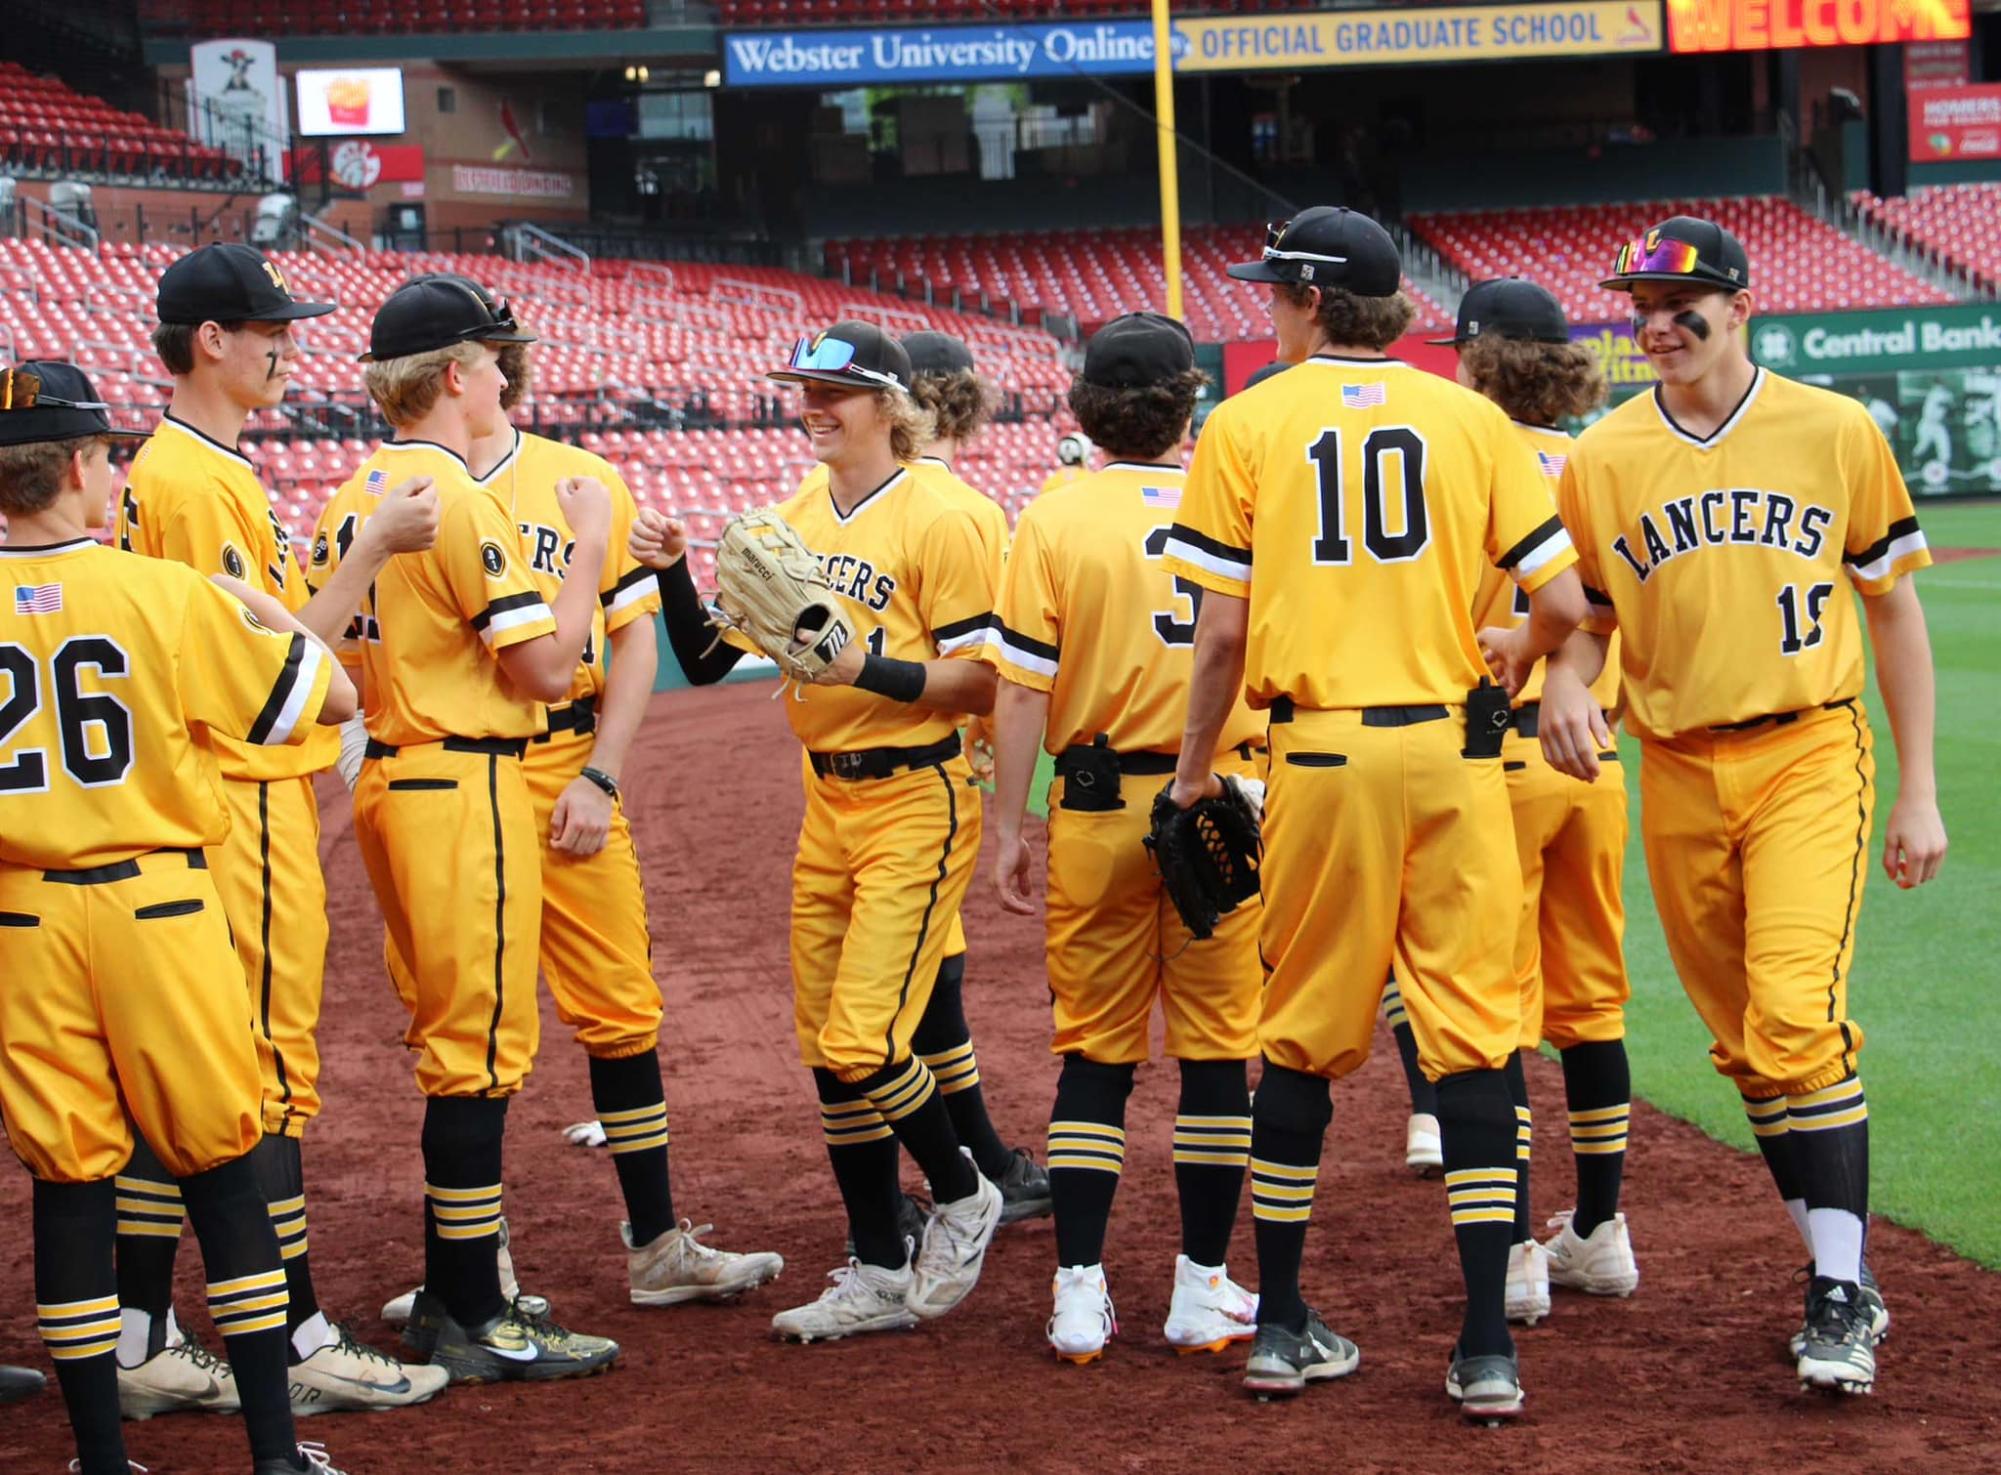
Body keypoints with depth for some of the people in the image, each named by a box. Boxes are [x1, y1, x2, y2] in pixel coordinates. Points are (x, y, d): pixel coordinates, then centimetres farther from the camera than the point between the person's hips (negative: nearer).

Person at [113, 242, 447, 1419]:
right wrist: (375, 549, -18)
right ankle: (300, 1344, -1)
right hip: (247, 804, -10)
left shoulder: (168, 469, 16)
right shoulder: (199, 481, -16)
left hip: (211, 803, 10)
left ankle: (141, 1337, 14)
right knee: (268, 1071, -6)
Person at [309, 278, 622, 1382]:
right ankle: (471, 1320, -2)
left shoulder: (356, 495, 11)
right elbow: (547, 667, -17)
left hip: (388, 782, 9)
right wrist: (589, 546, -8)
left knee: (450, 1038, 17)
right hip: (465, 788, -9)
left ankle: (453, 1293, 24)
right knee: (479, 1049, -4)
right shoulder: (458, 498, -16)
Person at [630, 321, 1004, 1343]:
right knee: (829, 1057, 8)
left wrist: (870, 669, -24)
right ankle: (880, 1275, 18)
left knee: (862, 1045, -13)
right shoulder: (791, 520, 11)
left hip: (916, 806, -7)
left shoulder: (935, 521, -9)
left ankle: (960, 1196, 13)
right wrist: (671, 573, -5)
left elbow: (982, 682, -13)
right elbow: (705, 659, 10)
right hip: (825, 806, 7)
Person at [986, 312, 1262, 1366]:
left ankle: (1080, 1294, 4)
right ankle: (1203, 1290, 10)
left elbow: (1024, 691, -6)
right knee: (1218, 1047, 7)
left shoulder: (1054, 519, -4)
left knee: (1095, 1052, 6)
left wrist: (1009, 828, 1)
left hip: (1097, 809, -1)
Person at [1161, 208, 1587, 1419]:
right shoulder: (1470, 419, 4)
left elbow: (1221, 631, -2)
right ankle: (1488, 1349, -2)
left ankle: (1284, 1327, 18)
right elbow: (1562, 604, 0)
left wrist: (1195, 772, 10)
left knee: (1303, 1036, 11)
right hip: (1457, 750, 0)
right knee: (1473, 1038, 2)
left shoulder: (1247, 425, 2)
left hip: (1320, 755, 0)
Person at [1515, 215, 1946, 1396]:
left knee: (1797, 1016, -19)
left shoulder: (1835, 433, 0)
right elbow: (1584, 617, 11)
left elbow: (1894, 609, 6)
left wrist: (1919, 792, 4)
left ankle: (1841, 1297, -14)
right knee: (1746, 1044, 8)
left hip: (1810, 756, -3)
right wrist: (1566, 685, -14)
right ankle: (1845, 1270, 21)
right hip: (1679, 777, 3)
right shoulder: (1601, 459, 4)